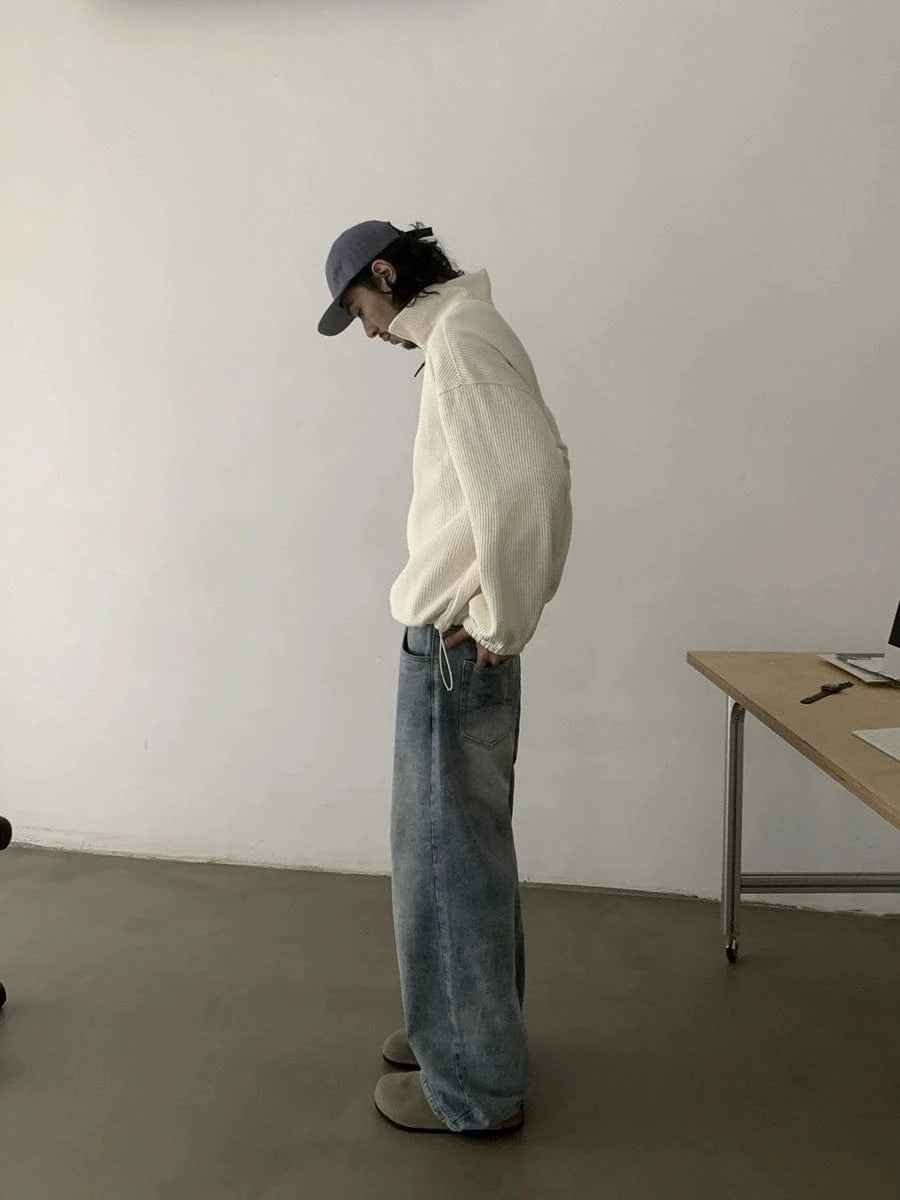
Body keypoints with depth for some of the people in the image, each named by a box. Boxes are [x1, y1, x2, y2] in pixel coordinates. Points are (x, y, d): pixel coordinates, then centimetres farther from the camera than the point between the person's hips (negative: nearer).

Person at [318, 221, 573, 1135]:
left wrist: (499, 622, -20)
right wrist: (501, 612, 10)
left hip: (454, 648, -10)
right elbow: (530, 477, 16)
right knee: (465, 848, 19)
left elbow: (527, 482, -28)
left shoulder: (460, 339, -14)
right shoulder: (460, 337, 16)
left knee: (449, 858, 1)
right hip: (453, 643, 10)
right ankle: (470, 1032, 35)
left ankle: (475, 1085, 16)